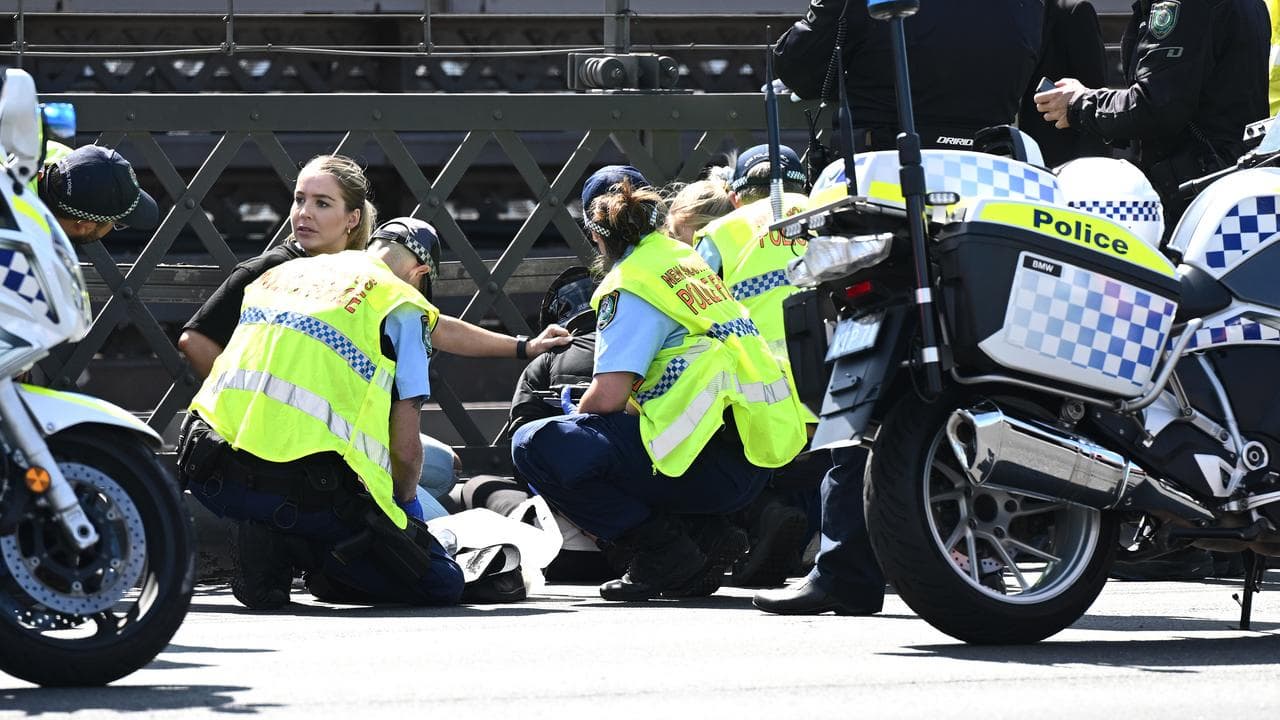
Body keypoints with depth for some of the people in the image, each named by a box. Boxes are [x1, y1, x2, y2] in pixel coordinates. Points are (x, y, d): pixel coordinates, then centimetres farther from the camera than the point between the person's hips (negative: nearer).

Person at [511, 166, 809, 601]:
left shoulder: (630, 283, -7)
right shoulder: (686, 259, 20)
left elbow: (608, 396, -14)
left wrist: (575, 421, 6)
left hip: (711, 466, -9)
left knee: (536, 447, -14)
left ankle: (664, 551, -9)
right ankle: (708, 536, 11)